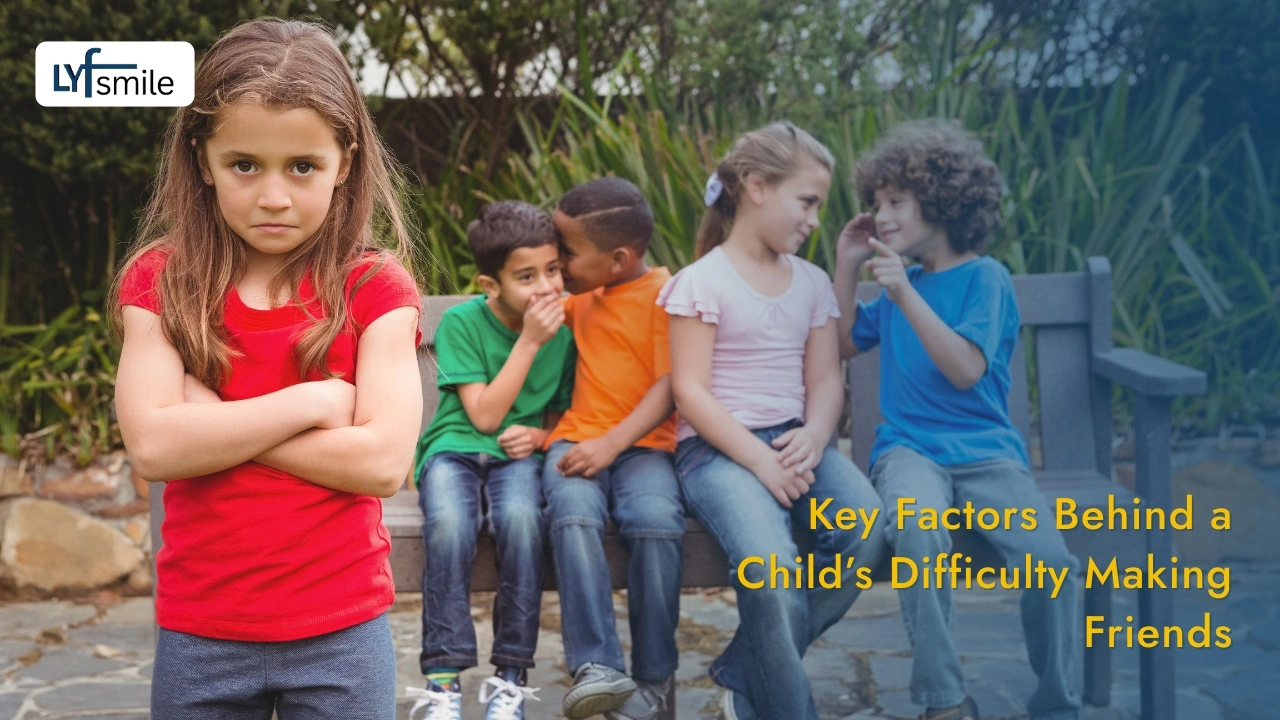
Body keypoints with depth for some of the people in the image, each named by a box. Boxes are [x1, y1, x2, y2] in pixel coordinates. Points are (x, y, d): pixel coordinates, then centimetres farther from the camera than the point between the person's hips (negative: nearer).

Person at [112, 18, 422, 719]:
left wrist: (213, 422, -15)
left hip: (341, 632, -1)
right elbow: (152, 445, -15)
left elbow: (382, 460, -17)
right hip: (198, 635, 2)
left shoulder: (375, 288, -5)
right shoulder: (161, 282, -2)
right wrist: (311, 402, -15)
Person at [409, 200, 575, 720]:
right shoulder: (461, 323, -7)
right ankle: (442, 677, -26)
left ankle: (511, 674, -22)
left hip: (518, 454, 2)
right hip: (454, 448, -1)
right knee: (450, 523, -36)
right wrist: (529, 341, -16)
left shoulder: (564, 330, 2)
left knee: (521, 518, -34)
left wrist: (541, 435, -8)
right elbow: (484, 415, -12)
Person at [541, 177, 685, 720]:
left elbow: (668, 387, -10)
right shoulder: (584, 295, 20)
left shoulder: (666, 293, -1)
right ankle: (596, 667, -36)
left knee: (657, 521, -35)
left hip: (642, 443, -4)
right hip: (578, 437, 4)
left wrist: (612, 444, -20)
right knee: (574, 514, -31)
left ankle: (653, 676, -19)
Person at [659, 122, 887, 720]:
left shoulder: (812, 283, 15)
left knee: (866, 530, -25)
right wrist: (760, 460, -19)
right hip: (716, 449, -5)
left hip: (795, 443, 6)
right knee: (770, 562, -34)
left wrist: (814, 437, -13)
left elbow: (826, 380, 9)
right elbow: (690, 392, -10)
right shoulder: (701, 282, -3)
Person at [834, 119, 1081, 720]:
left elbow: (966, 370, -13)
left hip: (984, 449, -2)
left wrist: (906, 295, -18)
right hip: (909, 447, 3)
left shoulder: (985, 277, -1)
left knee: (1052, 562, -26)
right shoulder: (900, 279, 16)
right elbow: (844, 344, 25)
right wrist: (847, 267, 15)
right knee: (917, 527, -34)